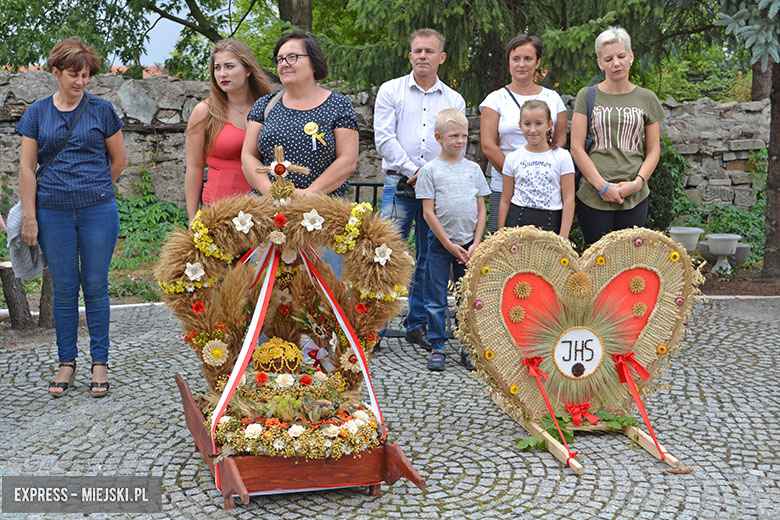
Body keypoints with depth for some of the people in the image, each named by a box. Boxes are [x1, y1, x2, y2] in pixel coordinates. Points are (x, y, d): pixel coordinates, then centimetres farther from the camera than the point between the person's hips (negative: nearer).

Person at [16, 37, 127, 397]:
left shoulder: (101, 110, 3)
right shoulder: (37, 113, 5)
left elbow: (119, 160, 10)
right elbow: (26, 167, 3)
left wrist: (93, 189, 12)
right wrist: (30, 216, -1)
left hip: (98, 211, -1)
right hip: (53, 214, 1)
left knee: (96, 287, 3)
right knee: (64, 289, 7)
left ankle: (100, 363, 13)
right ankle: (67, 363, 18)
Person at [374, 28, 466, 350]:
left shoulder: (454, 100, 14)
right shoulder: (391, 91, 7)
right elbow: (384, 138, -1)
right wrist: (413, 172, -8)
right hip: (399, 185, -2)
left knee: (428, 260, 7)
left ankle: (418, 324, 17)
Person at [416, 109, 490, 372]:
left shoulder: (473, 168, 7)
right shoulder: (430, 170, -2)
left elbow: (481, 210, 8)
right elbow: (428, 212, -5)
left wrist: (475, 245, -2)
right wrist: (450, 245, -9)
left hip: (469, 244, 3)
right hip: (440, 243, -2)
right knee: (436, 299, 3)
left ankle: (469, 348, 14)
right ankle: (437, 347, 13)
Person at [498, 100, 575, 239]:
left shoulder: (562, 157, 1)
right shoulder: (513, 158, 6)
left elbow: (568, 199, -1)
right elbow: (505, 201, 8)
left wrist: (563, 236, -7)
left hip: (551, 223, -1)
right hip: (517, 222, 1)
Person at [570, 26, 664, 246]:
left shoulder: (646, 98, 10)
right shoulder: (587, 96, 5)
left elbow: (654, 150, 10)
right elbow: (576, 147, 0)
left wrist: (637, 183, -6)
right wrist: (602, 186, -9)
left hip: (634, 198, 1)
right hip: (593, 197, -1)